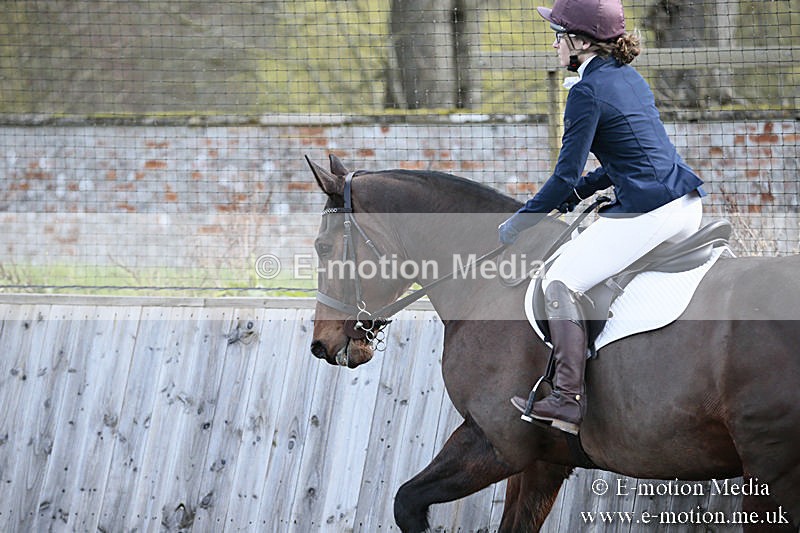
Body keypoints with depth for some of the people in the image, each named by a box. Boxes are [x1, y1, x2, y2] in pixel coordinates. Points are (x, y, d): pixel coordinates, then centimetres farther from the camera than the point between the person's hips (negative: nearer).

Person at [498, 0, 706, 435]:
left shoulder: (587, 92, -10)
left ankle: (569, 400, -16)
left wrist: (517, 224, 0)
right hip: (690, 207, 10)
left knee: (561, 281, -7)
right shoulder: (630, 78, 17)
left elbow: (566, 176, -10)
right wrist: (577, 194, 25)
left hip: (647, 211, -10)